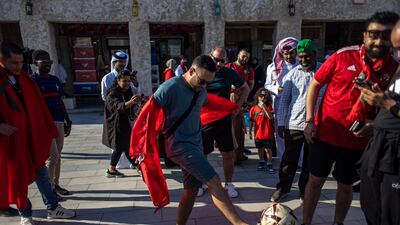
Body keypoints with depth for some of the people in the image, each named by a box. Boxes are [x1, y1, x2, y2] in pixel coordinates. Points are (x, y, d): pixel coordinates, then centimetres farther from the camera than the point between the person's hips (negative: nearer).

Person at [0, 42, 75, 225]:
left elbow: (38, 106, 7)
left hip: (32, 134, 5)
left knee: (41, 172, 13)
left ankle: (53, 208, 25)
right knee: (17, 176, 10)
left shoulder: (23, 78, 4)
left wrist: (48, 130, 6)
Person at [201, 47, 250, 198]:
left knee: (229, 154, 6)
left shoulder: (230, 74, -1)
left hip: (224, 120, 1)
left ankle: (228, 184, 27)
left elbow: (245, 88, 15)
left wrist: (238, 105, 3)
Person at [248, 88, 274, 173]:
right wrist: (250, 132, 6)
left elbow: (271, 117, -20)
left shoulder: (268, 107, -3)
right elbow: (251, 121, 5)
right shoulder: (253, 109, 0)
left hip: (268, 133, -2)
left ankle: (269, 164, 16)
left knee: (268, 149, 3)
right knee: (260, 149, 16)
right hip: (258, 133, 2)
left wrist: (264, 107, -24)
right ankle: (261, 162, 33)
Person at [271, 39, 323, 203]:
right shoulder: (293, 74, 3)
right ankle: (283, 188, 25)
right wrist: (281, 123, 2)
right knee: (289, 159, 7)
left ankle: (305, 190, 30)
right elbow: (284, 99, 5)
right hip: (294, 124, 0)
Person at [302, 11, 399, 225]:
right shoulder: (343, 56, -9)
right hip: (324, 133, -1)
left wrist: (375, 123, -11)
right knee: (315, 181, 10)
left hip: (356, 140, 2)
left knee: (346, 185, 17)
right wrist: (309, 121, -9)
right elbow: (314, 85, -2)